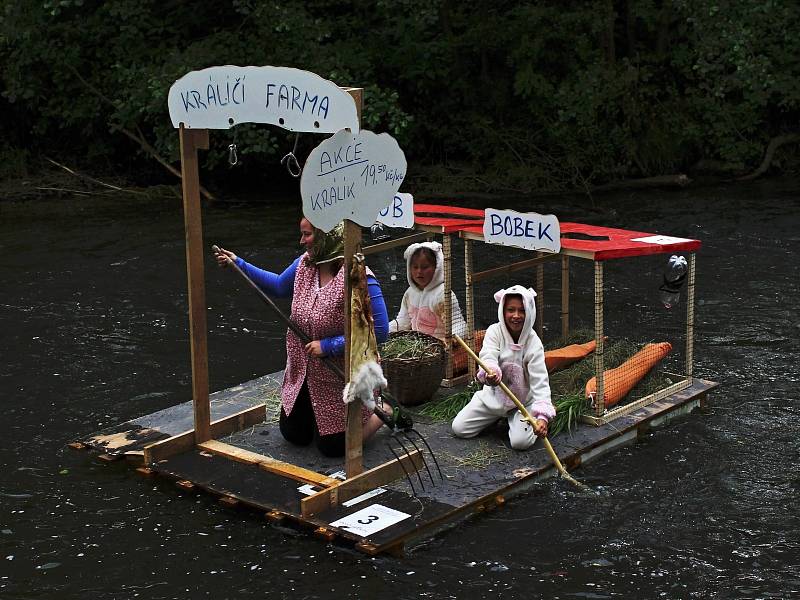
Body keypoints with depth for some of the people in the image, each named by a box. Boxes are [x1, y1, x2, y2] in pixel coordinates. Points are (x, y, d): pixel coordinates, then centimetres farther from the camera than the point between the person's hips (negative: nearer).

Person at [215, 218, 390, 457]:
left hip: (340, 381, -7)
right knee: (293, 435, 18)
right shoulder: (305, 264, -5)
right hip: (304, 375, 7)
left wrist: (328, 346, -26)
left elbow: (378, 331, -28)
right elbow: (279, 286, 15)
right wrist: (238, 264, 10)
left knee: (332, 446, 4)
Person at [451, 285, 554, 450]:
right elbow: (488, 358, -30)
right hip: (495, 395, 3)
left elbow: (540, 381, -26)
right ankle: (500, 416, 23)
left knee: (521, 441, -23)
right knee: (459, 428, -1)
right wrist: (490, 373, -56)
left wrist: (542, 415, -40)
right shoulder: (494, 332, -13)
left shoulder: (533, 343, -19)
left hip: (525, 400, -3)